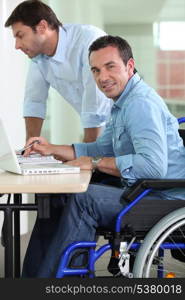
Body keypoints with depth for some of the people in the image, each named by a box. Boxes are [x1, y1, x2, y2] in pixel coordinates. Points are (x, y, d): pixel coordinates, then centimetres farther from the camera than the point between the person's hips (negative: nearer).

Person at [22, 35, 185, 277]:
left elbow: (154, 166, -32)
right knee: (56, 198, 6)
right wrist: (52, 149, 11)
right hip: (143, 193, 11)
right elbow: (102, 149, 23)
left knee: (83, 199, -25)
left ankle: (48, 276, -16)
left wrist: (96, 163, -22)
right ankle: (31, 276, 4)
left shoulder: (141, 103, -19)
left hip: (164, 198, -11)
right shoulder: (124, 102, 16)